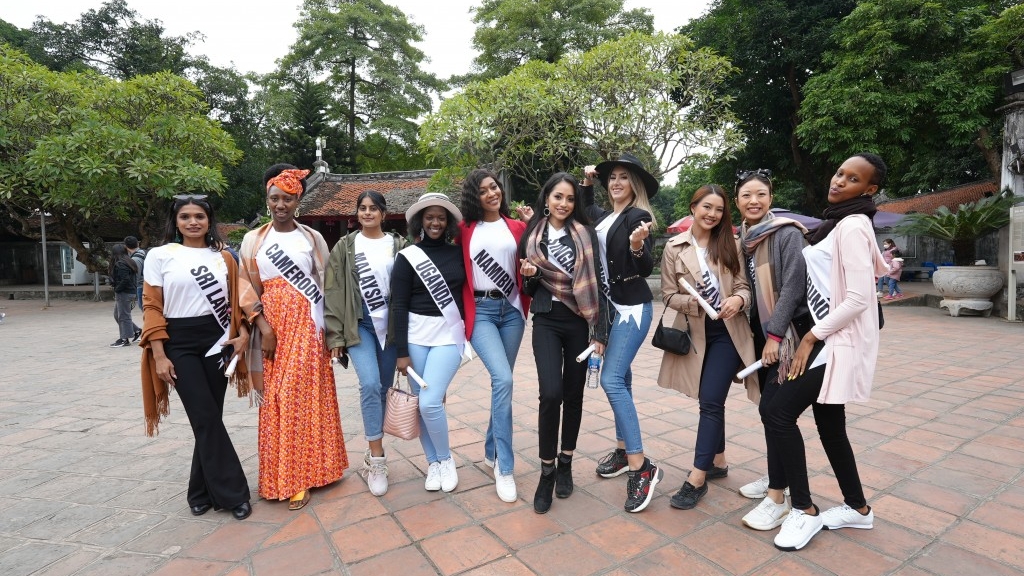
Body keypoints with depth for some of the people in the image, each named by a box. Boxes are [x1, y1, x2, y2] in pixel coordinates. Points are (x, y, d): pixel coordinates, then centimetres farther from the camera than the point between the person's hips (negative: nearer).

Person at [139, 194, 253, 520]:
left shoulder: (223, 257, 9)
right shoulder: (160, 256, 1)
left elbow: (235, 301, 10)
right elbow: (152, 307, -1)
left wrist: (243, 333, -7)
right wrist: (159, 355, -7)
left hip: (218, 342, 2)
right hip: (180, 345, -2)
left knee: (209, 419, 7)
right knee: (206, 419, -4)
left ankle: (202, 492, 23)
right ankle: (232, 493, 5)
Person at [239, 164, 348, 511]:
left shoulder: (312, 238, 6)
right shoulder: (253, 240, 8)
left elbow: (325, 285, 4)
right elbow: (247, 287, 4)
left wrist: (329, 328, -3)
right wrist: (263, 325, -8)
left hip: (307, 324, -1)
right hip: (272, 325, 1)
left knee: (303, 394, -1)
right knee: (275, 398, 3)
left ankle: (299, 475, 12)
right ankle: (282, 474, 16)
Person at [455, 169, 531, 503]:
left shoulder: (517, 227, 9)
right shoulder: (464, 229, 4)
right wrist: (461, 311, -1)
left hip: (511, 309, 3)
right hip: (480, 311, -3)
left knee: (501, 381, 10)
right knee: (503, 379, -18)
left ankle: (491, 450, 31)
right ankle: (505, 467, -5)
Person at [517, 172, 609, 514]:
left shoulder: (585, 234, 2)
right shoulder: (531, 235, 6)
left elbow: (597, 283, -1)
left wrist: (600, 331, -7)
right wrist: (530, 275, -11)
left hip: (579, 321, 1)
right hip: (546, 321, 0)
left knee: (574, 393, 7)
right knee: (551, 392, -14)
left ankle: (565, 464, 26)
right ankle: (547, 471, 4)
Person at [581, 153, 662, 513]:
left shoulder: (637, 216, -11)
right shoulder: (604, 216, 10)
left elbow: (646, 269, -16)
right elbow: (584, 207, 34)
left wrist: (638, 247, -36)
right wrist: (587, 181, 19)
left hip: (632, 307, -8)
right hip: (609, 305, 8)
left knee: (612, 380, -16)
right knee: (620, 378, 13)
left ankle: (642, 467, -9)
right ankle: (623, 450, 25)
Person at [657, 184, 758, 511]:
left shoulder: (730, 245, 3)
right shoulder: (674, 248, 0)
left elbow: (744, 286, 2)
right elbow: (668, 295, -1)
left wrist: (737, 299, -21)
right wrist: (695, 300, -19)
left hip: (727, 332, -1)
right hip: (694, 333, 1)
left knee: (711, 401, -8)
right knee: (710, 401, 14)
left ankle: (697, 478, -1)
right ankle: (718, 461, 33)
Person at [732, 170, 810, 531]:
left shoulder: (788, 234, -11)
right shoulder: (742, 239, 9)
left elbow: (792, 287, -17)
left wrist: (775, 335, -20)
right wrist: (757, 336, 8)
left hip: (785, 333, -6)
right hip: (758, 332, 7)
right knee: (767, 407, 13)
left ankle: (777, 497, 1)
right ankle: (775, 477, 29)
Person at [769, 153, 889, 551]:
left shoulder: (853, 226, -15)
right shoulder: (838, 223, 14)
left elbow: (858, 299, -21)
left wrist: (811, 336, -16)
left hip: (840, 341, -9)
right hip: (828, 338, 9)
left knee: (778, 413, -12)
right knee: (829, 425, 15)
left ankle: (804, 510, 3)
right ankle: (857, 508, 32)